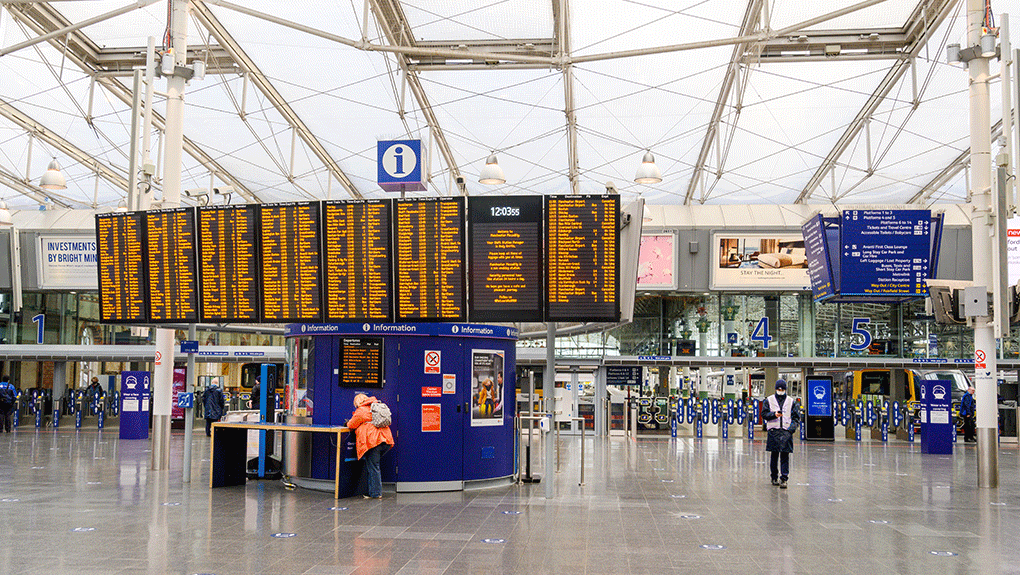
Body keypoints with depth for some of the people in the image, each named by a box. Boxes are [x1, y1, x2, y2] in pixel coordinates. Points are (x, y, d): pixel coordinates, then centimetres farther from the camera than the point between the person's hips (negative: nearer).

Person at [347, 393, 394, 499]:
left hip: (373, 441, -7)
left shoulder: (360, 411, -2)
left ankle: (376, 493, 0)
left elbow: (352, 425, 6)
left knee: (373, 467, -2)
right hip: (385, 440, 7)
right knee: (371, 466, 17)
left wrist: (348, 423, 27)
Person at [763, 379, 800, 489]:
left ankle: (783, 479, -8)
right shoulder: (769, 400, 9)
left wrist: (792, 428, -6)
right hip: (773, 431, 0)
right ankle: (774, 477, 19)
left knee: (785, 456, -6)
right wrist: (774, 414, -12)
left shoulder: (791, 402, 10)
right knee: (774, 455, 7)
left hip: (786, 431, 0)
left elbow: (796, 417, 9)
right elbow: (764, 413, 6)